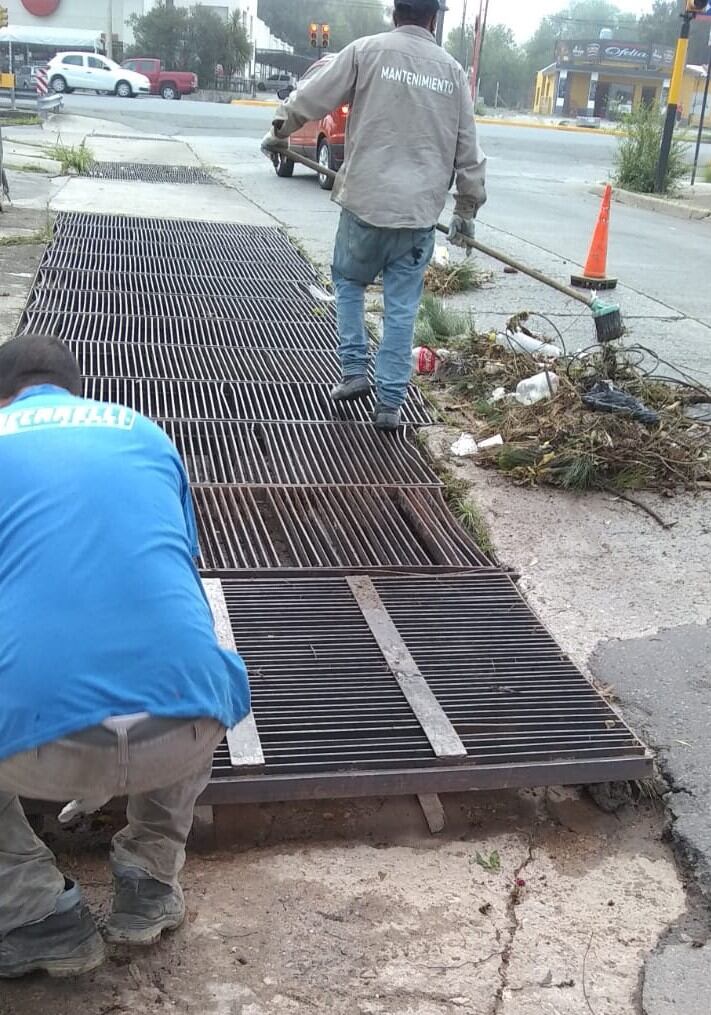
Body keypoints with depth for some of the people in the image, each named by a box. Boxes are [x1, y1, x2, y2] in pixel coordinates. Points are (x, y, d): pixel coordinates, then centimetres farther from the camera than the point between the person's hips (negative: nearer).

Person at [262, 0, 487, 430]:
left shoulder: (366, 51, -2)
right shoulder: (452, 70, 7)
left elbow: (310, 98, 2)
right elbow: (468, 150, 10)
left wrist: (279, 133, 21)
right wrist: (467, 209, 20)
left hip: (365, 201, -1)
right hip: (420, 209, 2)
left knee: (349, 281, 23)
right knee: (402, 308, 7)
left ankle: (355, 372, 19)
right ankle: (390, 402, 9)